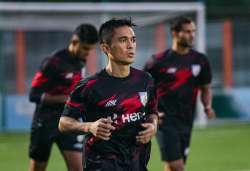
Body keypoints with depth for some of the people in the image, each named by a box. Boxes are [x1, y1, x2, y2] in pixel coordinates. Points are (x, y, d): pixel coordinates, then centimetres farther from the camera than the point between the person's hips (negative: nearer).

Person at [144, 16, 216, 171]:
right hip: (166, 121, -5)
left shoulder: (200, 60, 7)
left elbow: (206, 88, 18)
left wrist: (207, 107, -1)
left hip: (186, 122, 5)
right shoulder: (159, 61, -6)